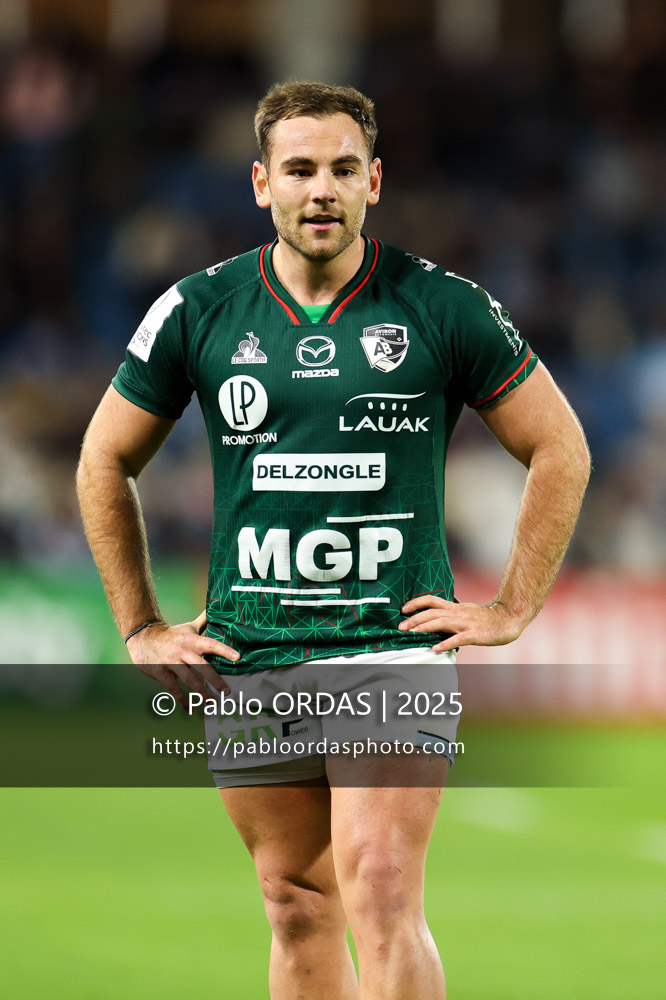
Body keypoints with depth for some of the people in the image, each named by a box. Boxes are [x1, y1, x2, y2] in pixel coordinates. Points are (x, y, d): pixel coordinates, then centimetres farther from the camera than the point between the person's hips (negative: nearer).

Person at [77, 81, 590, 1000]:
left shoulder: (443, 308, -2)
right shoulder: (198, 311, 3)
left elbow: (559, 448, 8)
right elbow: (105, 461, 16)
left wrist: (511, 610, 4)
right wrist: (141, 628, 12)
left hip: (394, 641, -3)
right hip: (245, 660, 3)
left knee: (381, 899, -16)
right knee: (298, 909, 8)